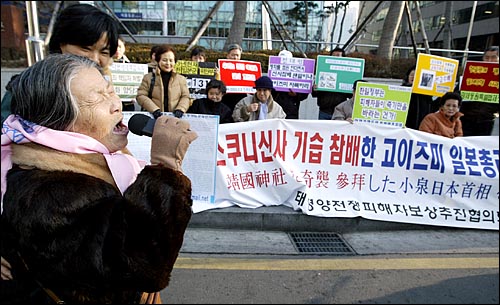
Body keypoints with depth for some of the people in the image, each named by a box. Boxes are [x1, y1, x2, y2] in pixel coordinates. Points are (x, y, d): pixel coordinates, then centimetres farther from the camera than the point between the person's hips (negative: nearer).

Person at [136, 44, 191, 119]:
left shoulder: (181, 79, 16)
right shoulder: (148, 78, 12)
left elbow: (185, 97, 9)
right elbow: (141, 96, 5)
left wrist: (180, 109, -10)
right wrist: (154, 109, -10)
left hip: (174, 117, 1)